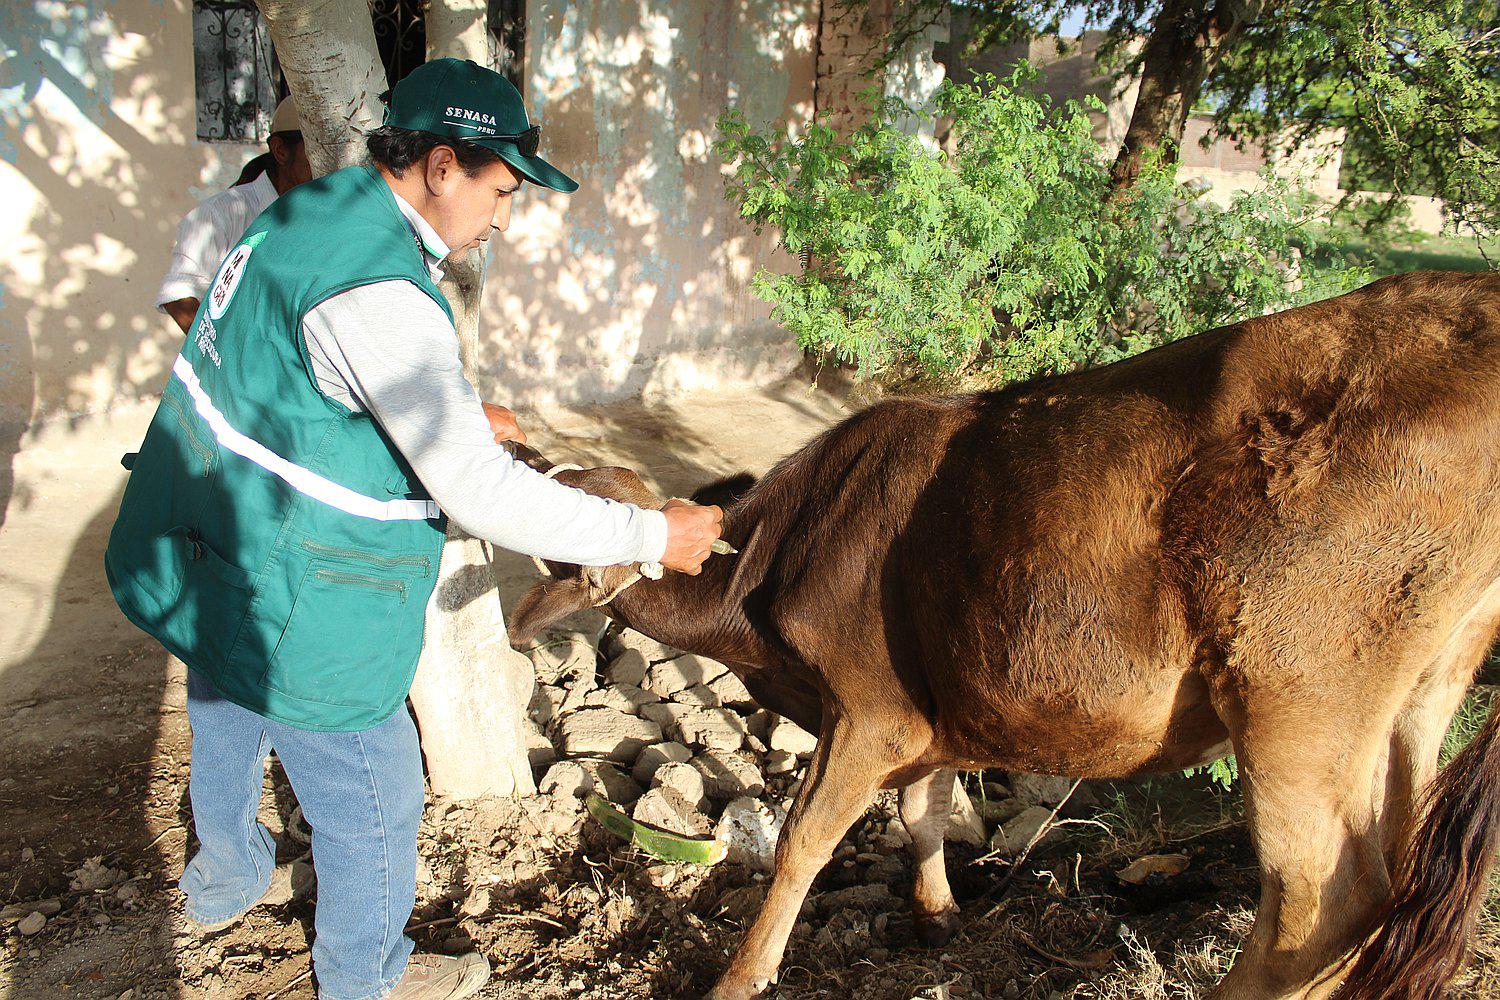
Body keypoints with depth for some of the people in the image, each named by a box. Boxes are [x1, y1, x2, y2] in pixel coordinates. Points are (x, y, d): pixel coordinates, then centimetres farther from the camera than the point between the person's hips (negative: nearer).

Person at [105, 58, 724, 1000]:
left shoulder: (305, 213, 1)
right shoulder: (377, 291, -30)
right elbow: (483, 496, -32)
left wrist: (454, 416, 18)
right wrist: (653, 534, -24)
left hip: (198, 558, 11)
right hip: (291, 607, -10)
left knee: (227, 731, 33)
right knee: (373, 805, 11)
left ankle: (225, 882, 62)